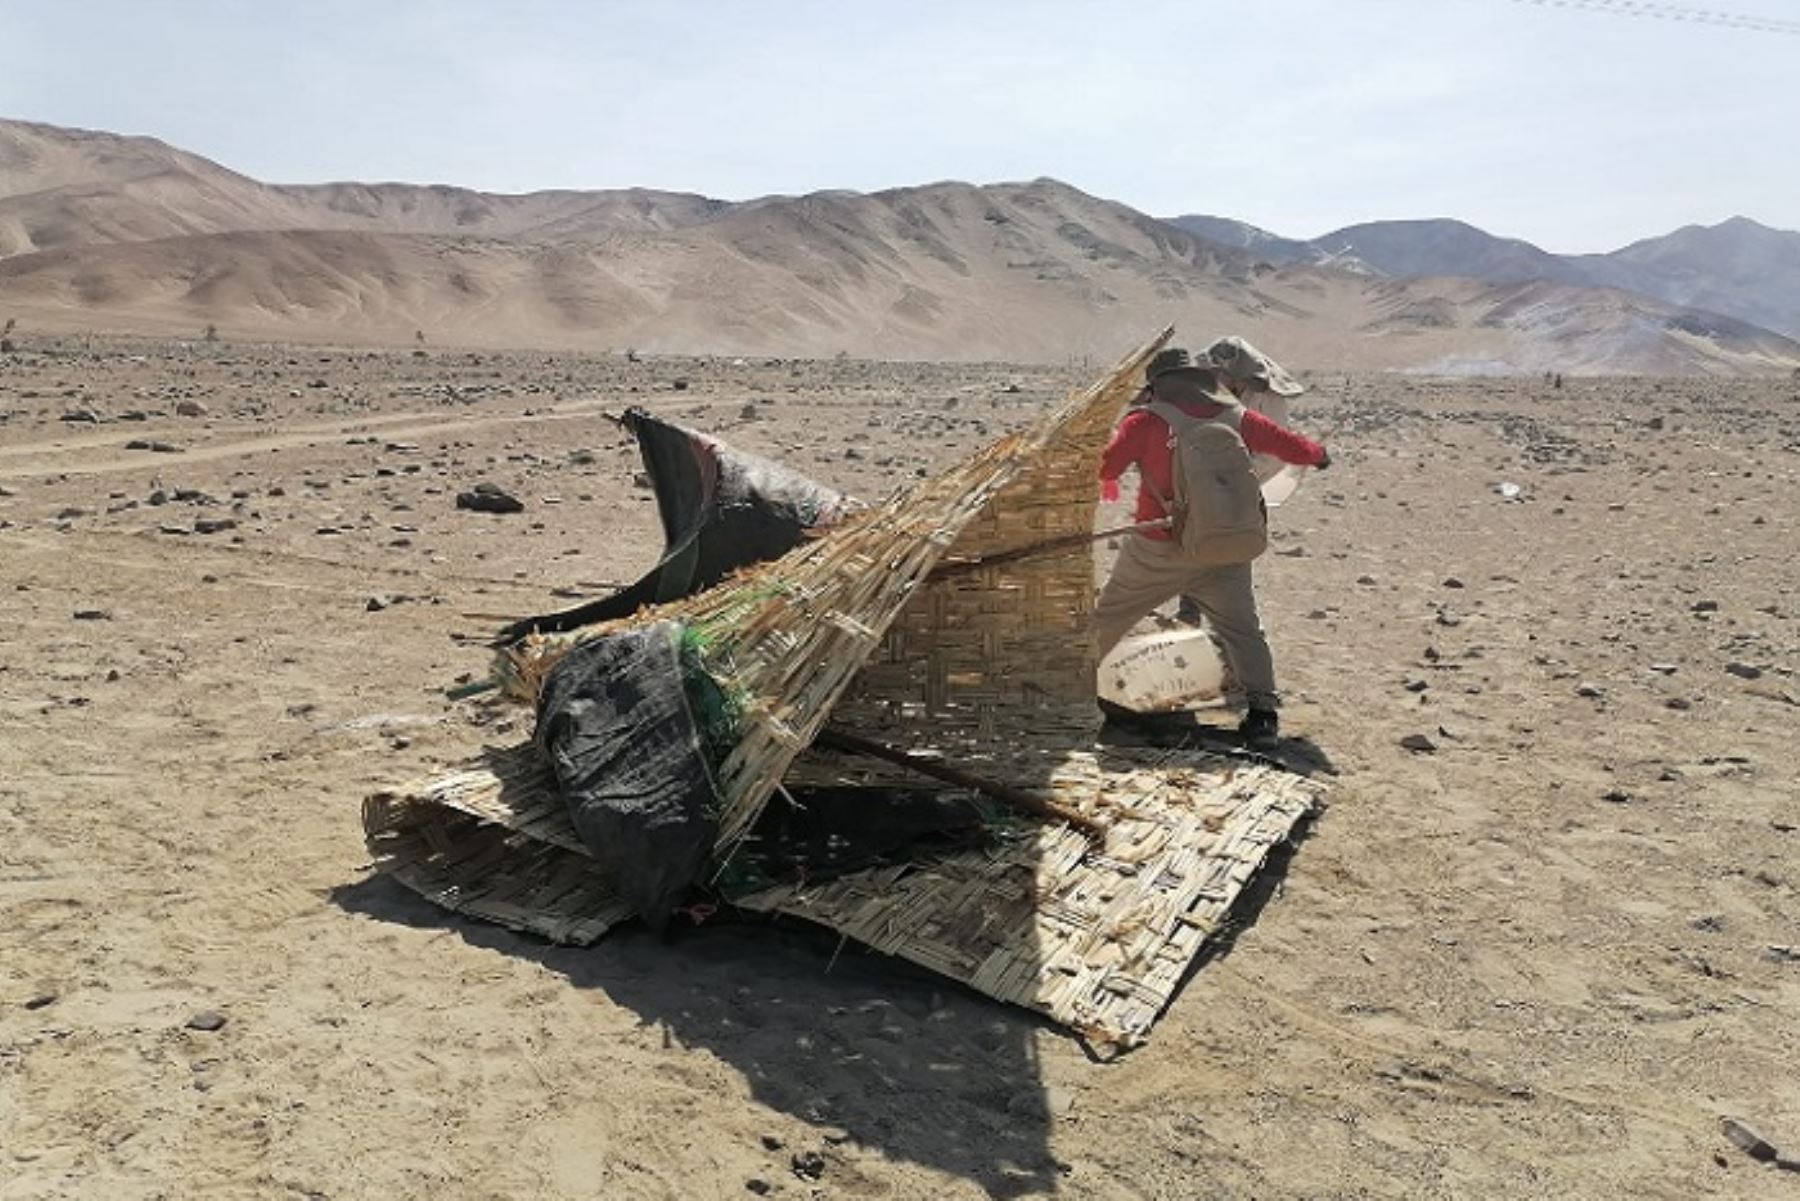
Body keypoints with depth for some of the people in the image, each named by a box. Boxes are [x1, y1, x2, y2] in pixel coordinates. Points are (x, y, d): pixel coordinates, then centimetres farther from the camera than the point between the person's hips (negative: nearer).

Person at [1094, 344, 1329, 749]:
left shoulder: (1147, 420, -7)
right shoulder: (1236, 417, 3)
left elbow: (1106, 466, -9)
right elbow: (1288, 444, 13)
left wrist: (1107, 484, 15)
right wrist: (1318, 454, 34)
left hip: (1156, 549, -1)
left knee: (1108, 617, 16)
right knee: (1243, 629, 6)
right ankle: (1262, 711, -3)